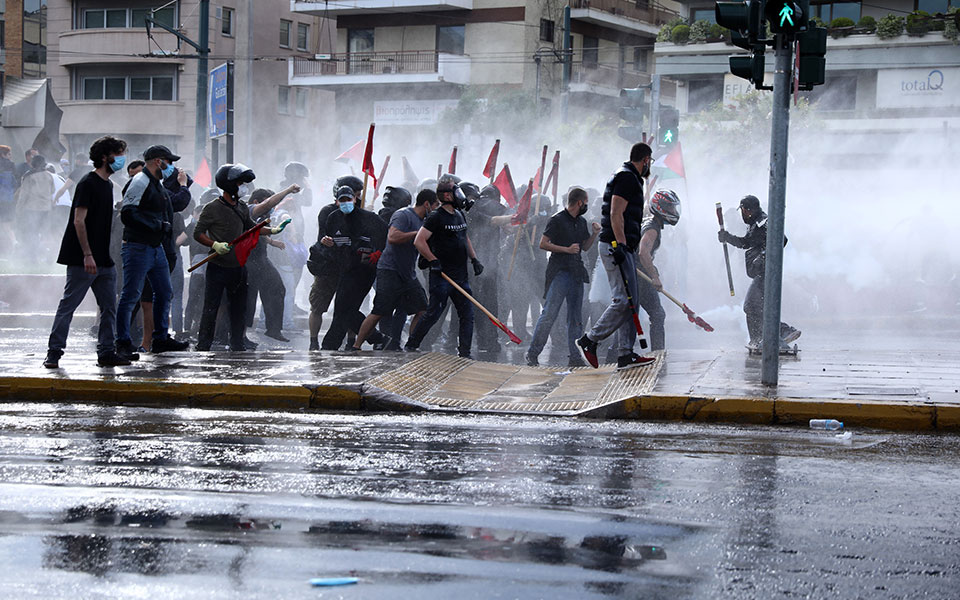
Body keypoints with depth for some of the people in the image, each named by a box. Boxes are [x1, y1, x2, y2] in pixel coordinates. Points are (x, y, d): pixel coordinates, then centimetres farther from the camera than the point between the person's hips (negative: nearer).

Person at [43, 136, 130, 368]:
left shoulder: (107, 184, 16)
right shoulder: (88, 183, -11)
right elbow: (79, 221, -16)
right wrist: (87, 255, -22)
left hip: (104, 260, 9)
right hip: (83, 260, -9)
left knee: (109, 307, 6)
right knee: (68, 305, -4)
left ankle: (106, 353, 11)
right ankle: (54, 352, 0)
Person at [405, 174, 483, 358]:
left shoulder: (459, 215, 15)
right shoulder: (436, 217, -10)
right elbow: (419, 241, -15)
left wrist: (474, 259, 17)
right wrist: (433, 261, -18)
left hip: (460, 275, 8)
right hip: (442, 275, -8)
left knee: (467, 314, 3)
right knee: (434, 313, -7)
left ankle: (464, 353, 7)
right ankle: (411, 345, 7)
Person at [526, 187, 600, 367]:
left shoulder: (582, 222, 17)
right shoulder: (557, 220, -7)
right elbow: (543, 244, -9)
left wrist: (595, 234, 6)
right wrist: (567, 249, -16)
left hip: (576, 273, 8)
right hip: (559, 272, -8)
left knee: (576, 317, 7)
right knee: (549, 314, -11)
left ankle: (574, 356, 11)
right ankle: (533, 353, -7)